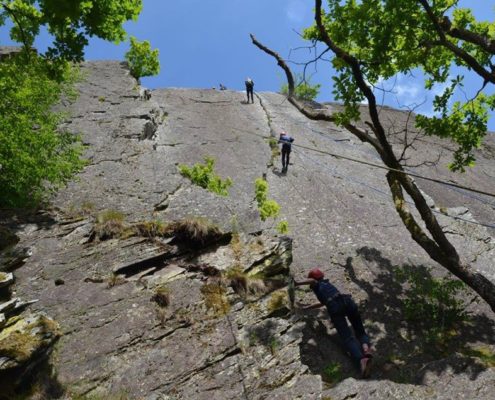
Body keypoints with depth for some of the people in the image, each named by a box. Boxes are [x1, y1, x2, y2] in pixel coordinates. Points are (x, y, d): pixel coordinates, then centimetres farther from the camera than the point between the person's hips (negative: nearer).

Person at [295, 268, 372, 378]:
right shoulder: (328, 284, 41)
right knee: (360, 333, 13)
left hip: (335, 307, -5)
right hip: (348, 301, 5)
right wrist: (306, 308, 58)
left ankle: (361, 360, -40)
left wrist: (296, 283, 11)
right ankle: (365, 347, -20)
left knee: (348, 338, -13)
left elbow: (312, 281, -1)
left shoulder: (316, 285, 24)